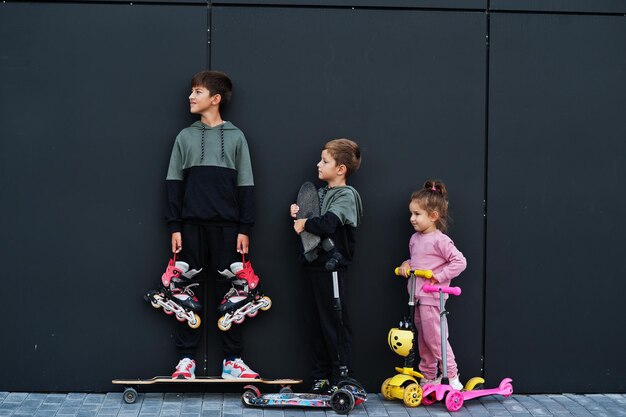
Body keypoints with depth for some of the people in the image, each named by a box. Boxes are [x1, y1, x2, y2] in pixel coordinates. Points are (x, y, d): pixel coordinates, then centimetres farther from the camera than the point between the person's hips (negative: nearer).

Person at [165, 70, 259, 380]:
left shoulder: (235, 137, 7)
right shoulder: (185, 137, 10)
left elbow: (245, 186, 5)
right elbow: (174, 184, 8)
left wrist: (245, 229, -1)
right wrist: (174, 227, 0)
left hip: (227, 227, -1)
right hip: (192, 226, 1)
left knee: (228, 292, 2)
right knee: (190, 292, 3)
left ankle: (232, 360, 7)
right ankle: (186, 359, 8)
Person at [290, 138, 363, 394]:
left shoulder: (347, 195, -10)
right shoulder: (321, 192, 16)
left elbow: (328, 223, -25)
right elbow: (311, 221, 26)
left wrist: (305, 224, -10)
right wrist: (298, 214, 6)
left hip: (332, 267, -8)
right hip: (314, 264, 8)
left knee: (335, 323, -3)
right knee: (315, 322, 11)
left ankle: (340, 378, 4)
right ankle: (320, 377, 19)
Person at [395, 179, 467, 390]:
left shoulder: (440, 240, -15)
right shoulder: (415, 239, 11)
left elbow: (460, 262, -18)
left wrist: (439, 276, -19)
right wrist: (406, 264, 5)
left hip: (432, 298, -8)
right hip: (417, 298, 8)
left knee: (434, 338, -4)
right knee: (423, 340, 14)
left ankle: (452, 376, 7)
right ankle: (428, 377, 24)